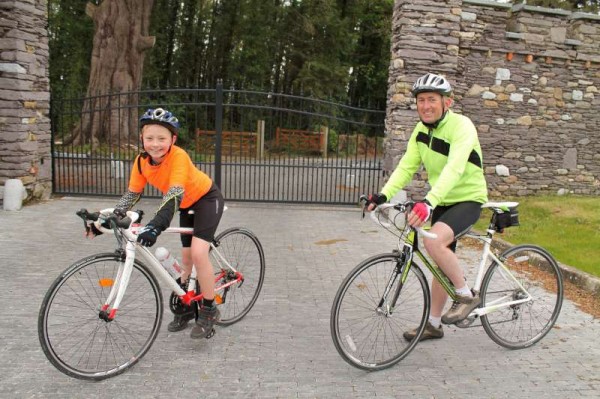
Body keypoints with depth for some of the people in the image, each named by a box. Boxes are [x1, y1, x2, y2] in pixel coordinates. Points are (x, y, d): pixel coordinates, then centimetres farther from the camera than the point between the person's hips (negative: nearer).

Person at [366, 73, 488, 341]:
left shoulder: (461, 126, -22)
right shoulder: (421, 129, 0)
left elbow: (454, 169, -37)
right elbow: (407, 166, -5)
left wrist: (429, 202, -50)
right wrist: (384, 195, -19)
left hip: (468, 199, -7)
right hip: (442, 201, 7)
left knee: (434, 241, -31)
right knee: (442, 263, 13)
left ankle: (466, 295, -8)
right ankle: (433, 324, 27)